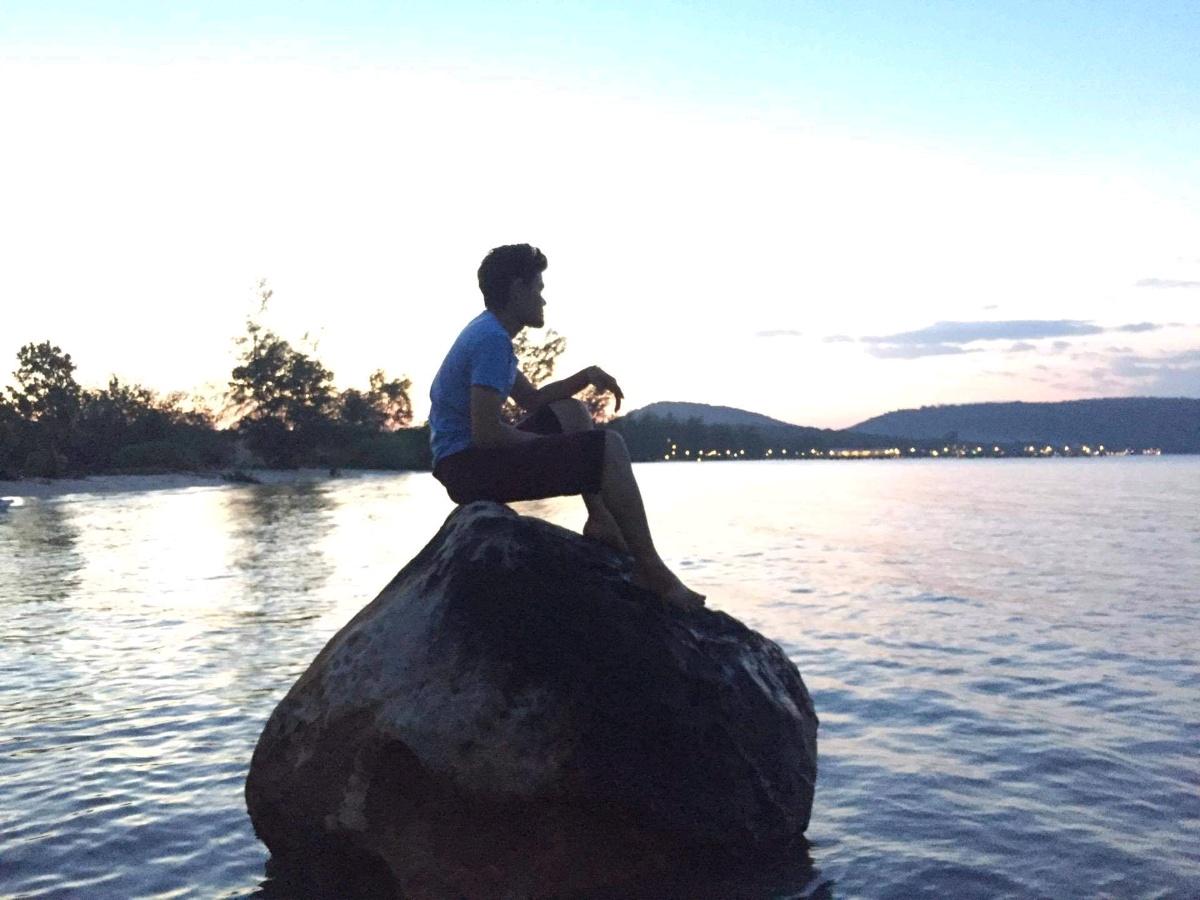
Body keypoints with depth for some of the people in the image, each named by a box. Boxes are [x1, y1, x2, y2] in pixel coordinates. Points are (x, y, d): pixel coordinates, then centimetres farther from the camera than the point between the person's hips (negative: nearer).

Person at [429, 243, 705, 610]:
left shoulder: (487, 333, 16)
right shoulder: (493, 339, -16)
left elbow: (532, 400, 25)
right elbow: (486, 432, -24)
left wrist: (587, 377, 9)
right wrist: (552, 445, -9)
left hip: (465, 461, 11)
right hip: (468, 467, -11)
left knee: (571, 411, 22)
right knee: (609, 448, -15)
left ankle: (601, 521, 11)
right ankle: (651, 569, -12)